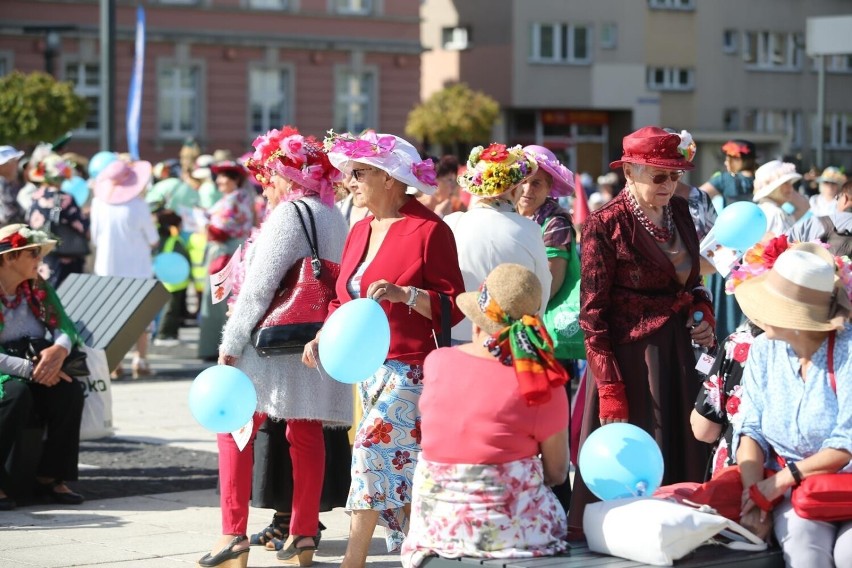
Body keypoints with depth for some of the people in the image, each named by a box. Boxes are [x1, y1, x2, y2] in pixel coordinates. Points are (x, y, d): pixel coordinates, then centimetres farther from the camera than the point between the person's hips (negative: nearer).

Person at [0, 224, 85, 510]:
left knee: (70, 391, -23)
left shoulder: (38, 289, 8)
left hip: (35, 372, 6)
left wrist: (60, 349, -21)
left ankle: (51, 475, -12)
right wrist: (31, 369, -28)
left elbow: (63, 326, 2)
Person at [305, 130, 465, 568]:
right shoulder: (360, 231, 13)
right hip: (367, 365, 8)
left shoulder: (428, 231, -11)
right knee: (400, 463, 8)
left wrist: (403, 294, -26)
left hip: (409, 368, -8)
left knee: (374, 449, -13)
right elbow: (346, 298, 21)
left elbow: (453, 305, -12)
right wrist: (323, 337, 6)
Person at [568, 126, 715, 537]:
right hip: (629, 357, -6)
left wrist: (702, 314, 1)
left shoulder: (679, 212, 7)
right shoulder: (605, 225, -12)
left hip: (677, 352, 7)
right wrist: (610, 387, -16)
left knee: (682, 457, 10)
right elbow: (593, 313, -12)